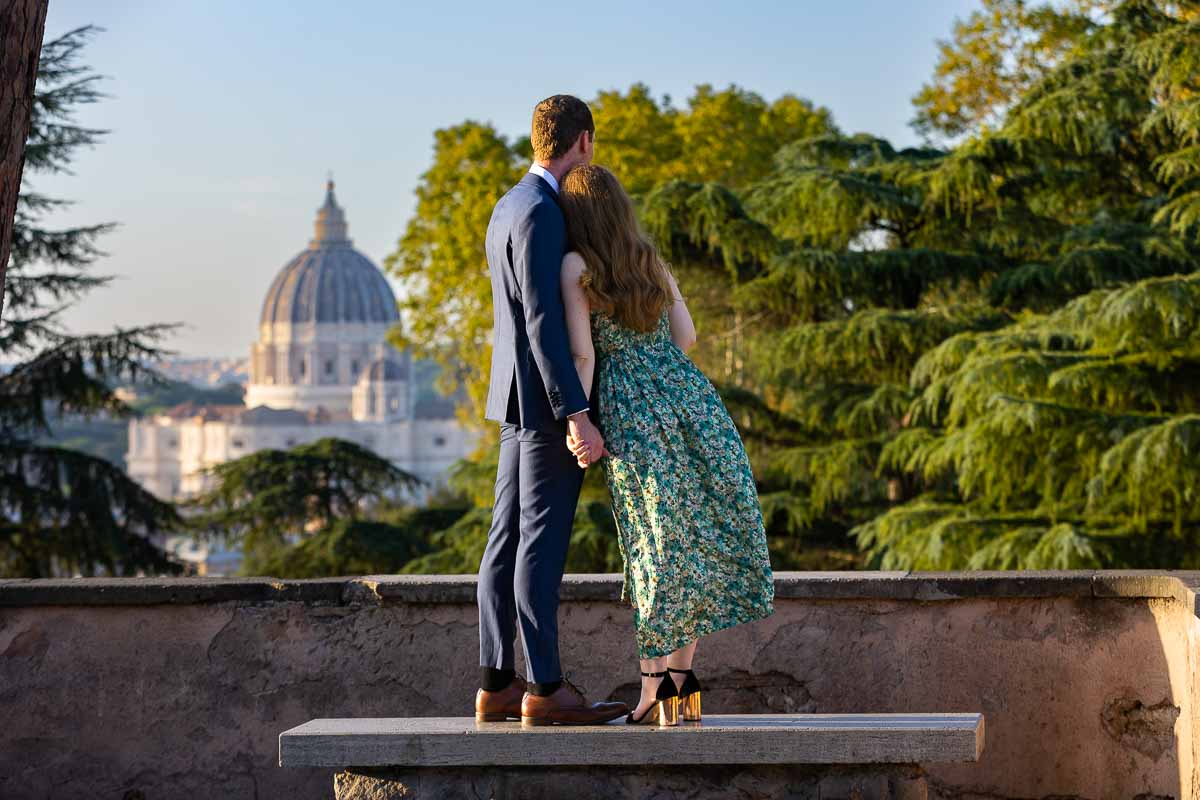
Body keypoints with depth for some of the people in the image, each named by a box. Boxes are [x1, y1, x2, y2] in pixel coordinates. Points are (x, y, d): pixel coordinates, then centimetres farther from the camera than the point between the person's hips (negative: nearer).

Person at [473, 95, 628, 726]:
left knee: (510, 539, 7)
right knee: (543, 541, -8)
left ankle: (497, 686, 8)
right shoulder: (539, 213, -17)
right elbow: (543, 322, -23)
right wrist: (576, 414, -25)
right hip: (547, 398, -10)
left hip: (519, 401, 10)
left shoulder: (510, 209, 15)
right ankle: (546, 688, -7)